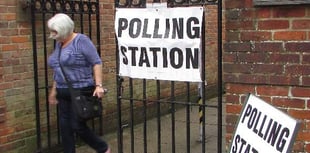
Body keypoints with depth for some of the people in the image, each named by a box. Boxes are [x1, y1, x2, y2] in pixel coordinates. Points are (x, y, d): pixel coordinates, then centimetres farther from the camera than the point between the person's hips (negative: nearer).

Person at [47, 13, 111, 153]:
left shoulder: (81, 40, -11)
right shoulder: (59, 43, 11)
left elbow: (97, 63, -15)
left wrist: (98, 85, -23)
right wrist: (54, 90, 18)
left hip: (81, 91, -7)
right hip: (64, 93, 7)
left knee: (78, 126, -5)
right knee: (65, 127, 7)